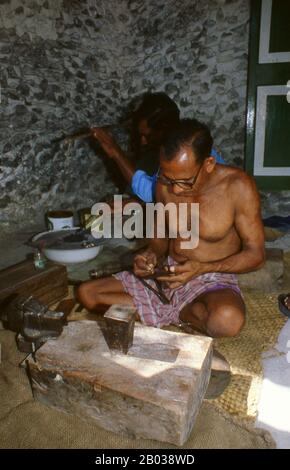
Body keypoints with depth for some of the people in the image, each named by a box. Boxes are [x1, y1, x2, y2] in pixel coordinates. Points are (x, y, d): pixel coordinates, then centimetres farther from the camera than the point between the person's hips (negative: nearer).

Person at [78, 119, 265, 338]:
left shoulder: (238, 186, -17)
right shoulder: (166, 184, -4)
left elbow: (256, 254, -12)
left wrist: (202, 268, -25)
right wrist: (152, 255, -12)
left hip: (213, 280, -4)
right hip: (167, 275, 5)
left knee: (227, 320, -40)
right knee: (87, 293, -5)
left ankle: (172, 311, -7)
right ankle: (183, 311, -8)